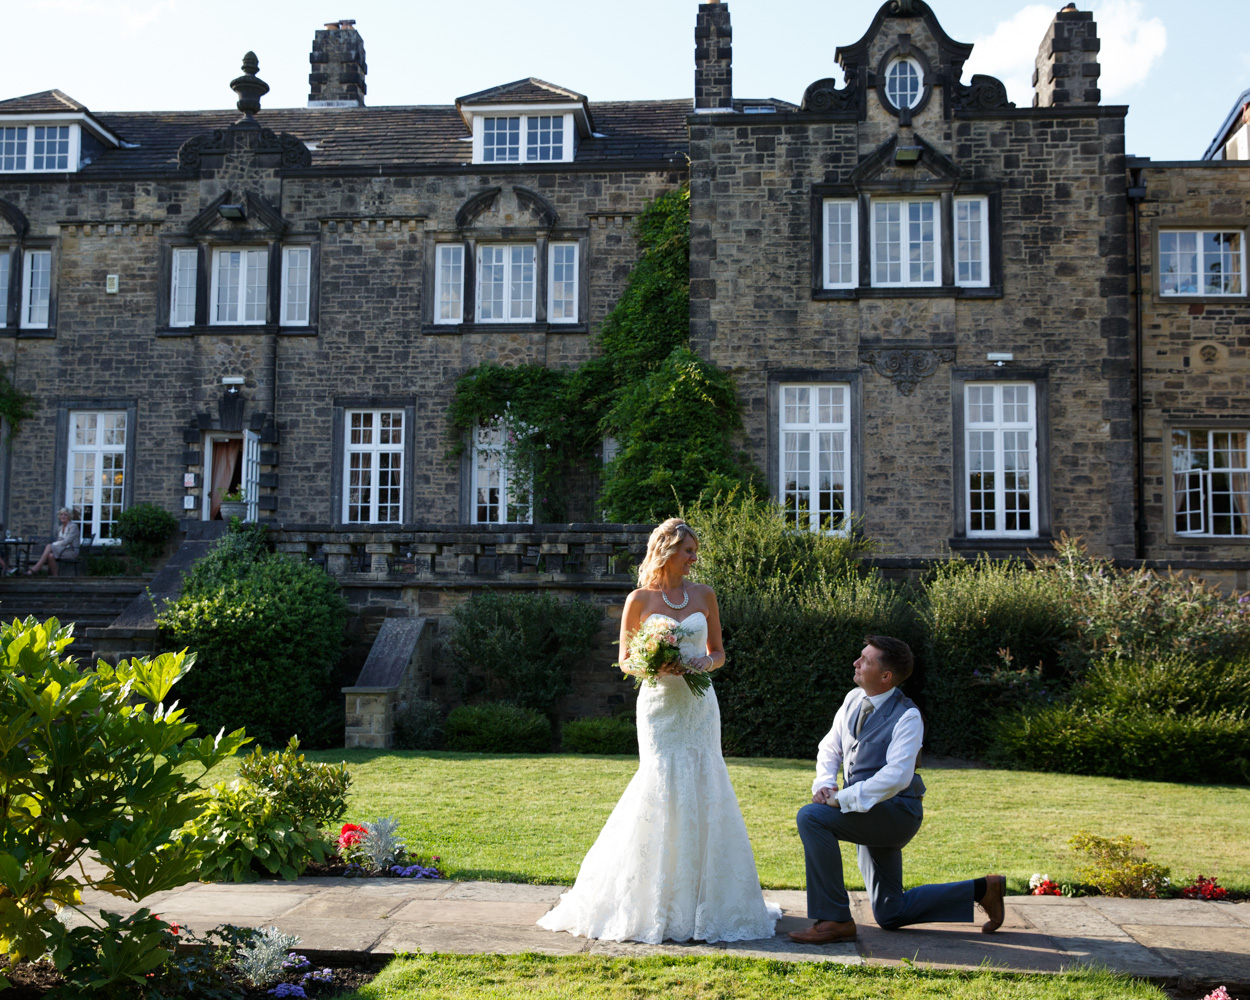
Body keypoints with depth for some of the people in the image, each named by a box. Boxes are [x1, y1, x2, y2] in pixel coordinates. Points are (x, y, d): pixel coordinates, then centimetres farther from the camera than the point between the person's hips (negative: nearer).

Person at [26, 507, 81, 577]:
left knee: (49, 546, -28)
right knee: (50, 555, -30)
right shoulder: (60, 528, 17)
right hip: (61, 550, 6)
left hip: (71, 551, -6)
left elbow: (66, 542, -15)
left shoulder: (73, 526, -6)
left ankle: (36, 568, -29)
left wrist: (53, 545, -17)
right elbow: (58, 541, 13)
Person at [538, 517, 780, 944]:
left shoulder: (704, 595, 9)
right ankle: (657, 901, 4)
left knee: (704, 791, 0)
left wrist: (705, 663, -8)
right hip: (659, 704, -3)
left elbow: (719, 653, 14)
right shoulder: (640, 599, 1)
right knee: (661, 791, -7)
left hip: (699, 704, 3)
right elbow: (625, 660, 4)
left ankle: (703, 897, 11)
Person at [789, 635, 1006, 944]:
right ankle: (981, 889, 27)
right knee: (890, 916, 14)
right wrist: (825, 783, -8)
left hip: (896, 811, -8)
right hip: (870, 815, 8)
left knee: (811, 817, -28)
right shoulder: (853, 699, 4)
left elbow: (897, 776, -29)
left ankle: (835, 920, -21)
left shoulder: (907, 717, -18)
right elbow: (830, 748, 12)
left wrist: (843, 798, -29)